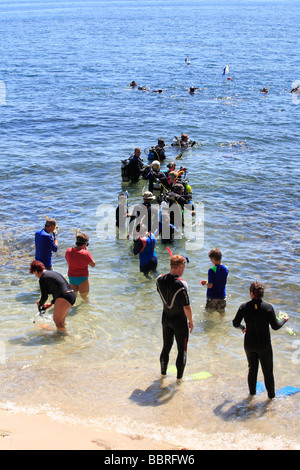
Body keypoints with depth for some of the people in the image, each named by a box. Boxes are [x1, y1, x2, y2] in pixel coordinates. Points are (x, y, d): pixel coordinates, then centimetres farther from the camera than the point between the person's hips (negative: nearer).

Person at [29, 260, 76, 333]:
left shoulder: (43, 278, -7)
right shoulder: (53, 273, 21)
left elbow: (44, 297, -5)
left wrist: (40, 304, 17)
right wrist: (51, 303, 30)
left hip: (64, 299, -9)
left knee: (57, 320, 3)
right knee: (62, 320, 22)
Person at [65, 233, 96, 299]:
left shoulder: (68, 251, -3)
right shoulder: (85, 253, -19)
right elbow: (93, 265, -6)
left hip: (71, 277, 5)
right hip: (82, 278, -5)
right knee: (85, 298, 9)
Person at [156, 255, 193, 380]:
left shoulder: (160, 280, -9)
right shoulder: (181, 284, -27)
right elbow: (186, 307, -21)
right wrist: (191, 321, -6)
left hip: (165, 318, 6)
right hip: (180, 320, -6)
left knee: (166, 347, 23)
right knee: (182, 350, 12)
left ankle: (163, 372, 38)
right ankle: (179, 376, 21)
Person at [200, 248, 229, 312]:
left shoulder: (212, 270, -22)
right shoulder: (226, 269, -3)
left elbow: (210, 285, -23)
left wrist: (206, 283, 1)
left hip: (212, 297, -5)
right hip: (222, 296, 5)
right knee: (221, 312, 18)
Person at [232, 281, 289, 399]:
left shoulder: (244, 307, -13)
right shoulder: (268, 307, -19)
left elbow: (235, 323, -3)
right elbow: (275, 326, -12)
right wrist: (284, 319, 8)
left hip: (249, 344, 2)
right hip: (264, 345, -2)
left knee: (252, 368, 23)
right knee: (268, 370, 16)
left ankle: (252, 392, 36)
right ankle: (271, 394, 28)